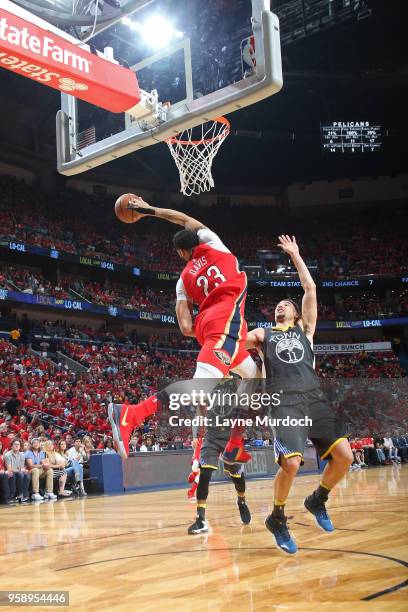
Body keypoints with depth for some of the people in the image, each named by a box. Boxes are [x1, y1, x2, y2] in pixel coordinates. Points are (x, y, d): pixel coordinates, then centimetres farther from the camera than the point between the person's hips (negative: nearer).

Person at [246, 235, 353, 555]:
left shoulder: (305, 329, 24)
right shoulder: (263, 334, 23)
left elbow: (311, 288, 19)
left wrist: (295, 254, 24)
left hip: (314, 399, 3)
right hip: (286, 403, -2)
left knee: (344, 456, -10)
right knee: (291, 463, -22)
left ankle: (318, 500, 19)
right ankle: (277, 519, 5)